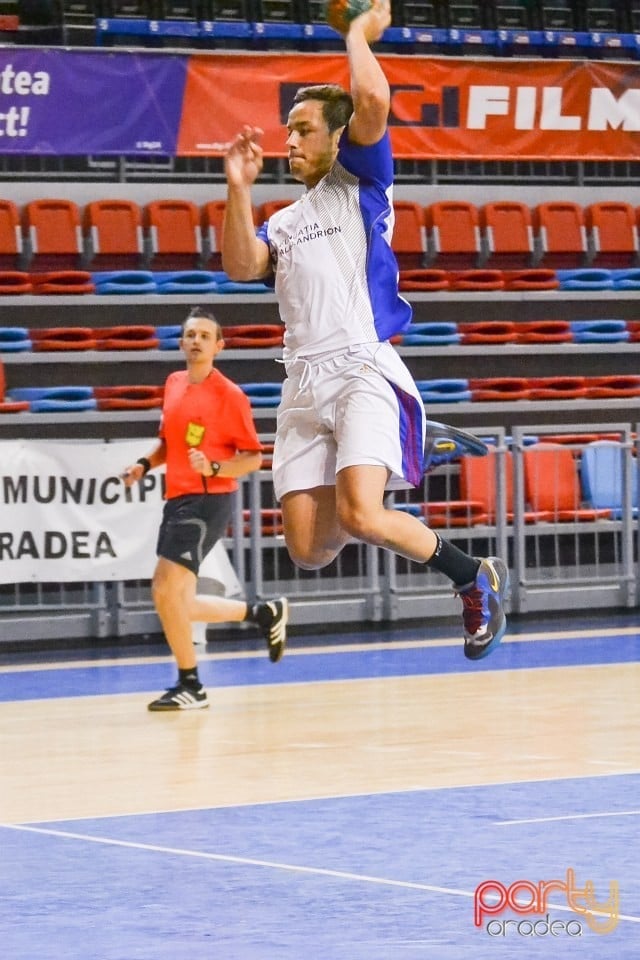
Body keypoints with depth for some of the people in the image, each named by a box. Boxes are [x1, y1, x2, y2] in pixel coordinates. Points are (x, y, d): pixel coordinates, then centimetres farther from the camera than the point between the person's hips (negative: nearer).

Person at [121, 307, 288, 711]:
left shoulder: (229, 395, -9)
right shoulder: (174, 384, 12)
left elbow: (254, 457, -8)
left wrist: (213, 468, -23)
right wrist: (146, 463, 9)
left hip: (207, 501, -8)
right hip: (177, 499, 8)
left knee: (167, 591, -16)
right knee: (177, 604, 10)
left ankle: (190, 686, -2)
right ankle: (267, 613, 31)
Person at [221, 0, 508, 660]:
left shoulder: (358, 183, 9)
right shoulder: (283, 222, 25)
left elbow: (373, 102, -10)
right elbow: (239, 266, 5)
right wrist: (239, 188, -1)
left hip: (363, 371, -6)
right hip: (302, 385, 6)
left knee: (359, 515, -26)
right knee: (307, 550, -5)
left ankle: (476, 579, -5)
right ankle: (400, 526, 26)